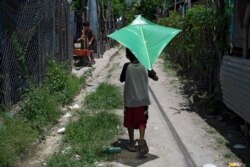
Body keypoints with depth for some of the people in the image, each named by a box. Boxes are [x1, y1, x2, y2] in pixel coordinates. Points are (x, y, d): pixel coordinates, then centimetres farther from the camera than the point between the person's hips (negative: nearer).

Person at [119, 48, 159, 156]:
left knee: (130, 123, 15)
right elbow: (156, 78, 5)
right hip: (143, 100, 1)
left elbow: (121, 79, 4)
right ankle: (141, 139, -14)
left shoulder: (127, 66, -10)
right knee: (141, 122, 10)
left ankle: (132, 144, 22)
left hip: (130, 100, -1)